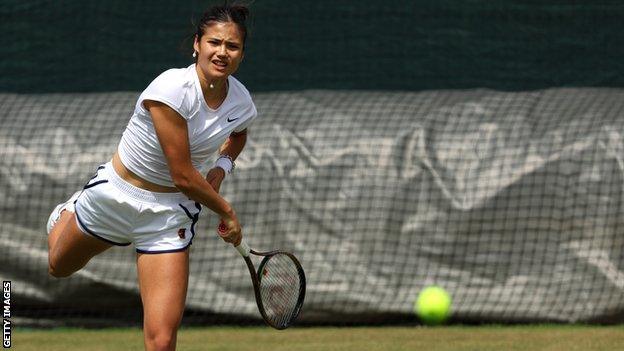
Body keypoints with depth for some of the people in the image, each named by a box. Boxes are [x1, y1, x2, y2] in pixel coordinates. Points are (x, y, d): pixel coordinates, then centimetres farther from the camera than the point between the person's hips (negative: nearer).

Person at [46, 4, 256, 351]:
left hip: (171, 214, 2)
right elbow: (183, 175, -26)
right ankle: (66, 214, 64)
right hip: (115, 194, -2)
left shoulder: (241, 103, -11)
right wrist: (227, 212, -14)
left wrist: (221, 167, -2)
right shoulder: (172, 89, -29)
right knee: (60, 267, 29)